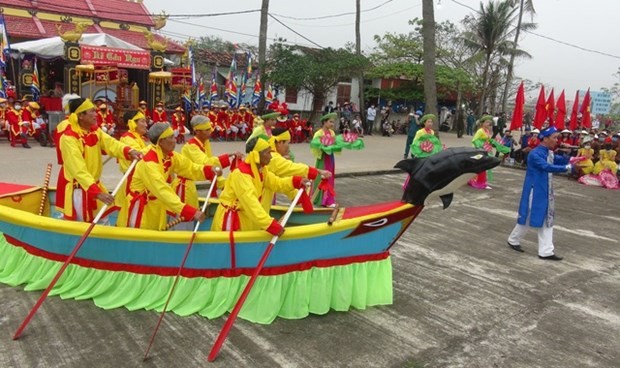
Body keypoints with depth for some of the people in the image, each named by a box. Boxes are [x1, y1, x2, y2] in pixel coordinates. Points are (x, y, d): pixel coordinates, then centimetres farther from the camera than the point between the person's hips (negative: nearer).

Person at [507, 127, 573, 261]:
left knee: (547, 220, 9)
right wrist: (566, 167, -37)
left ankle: (546, 251, 14)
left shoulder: (550, 153, 7)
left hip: (546, 193, 9)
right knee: (527, 218, 5)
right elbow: (547, 167, -33)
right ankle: (513, 240, 27)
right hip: (535, 192, -9)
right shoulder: (535, 154, -20)